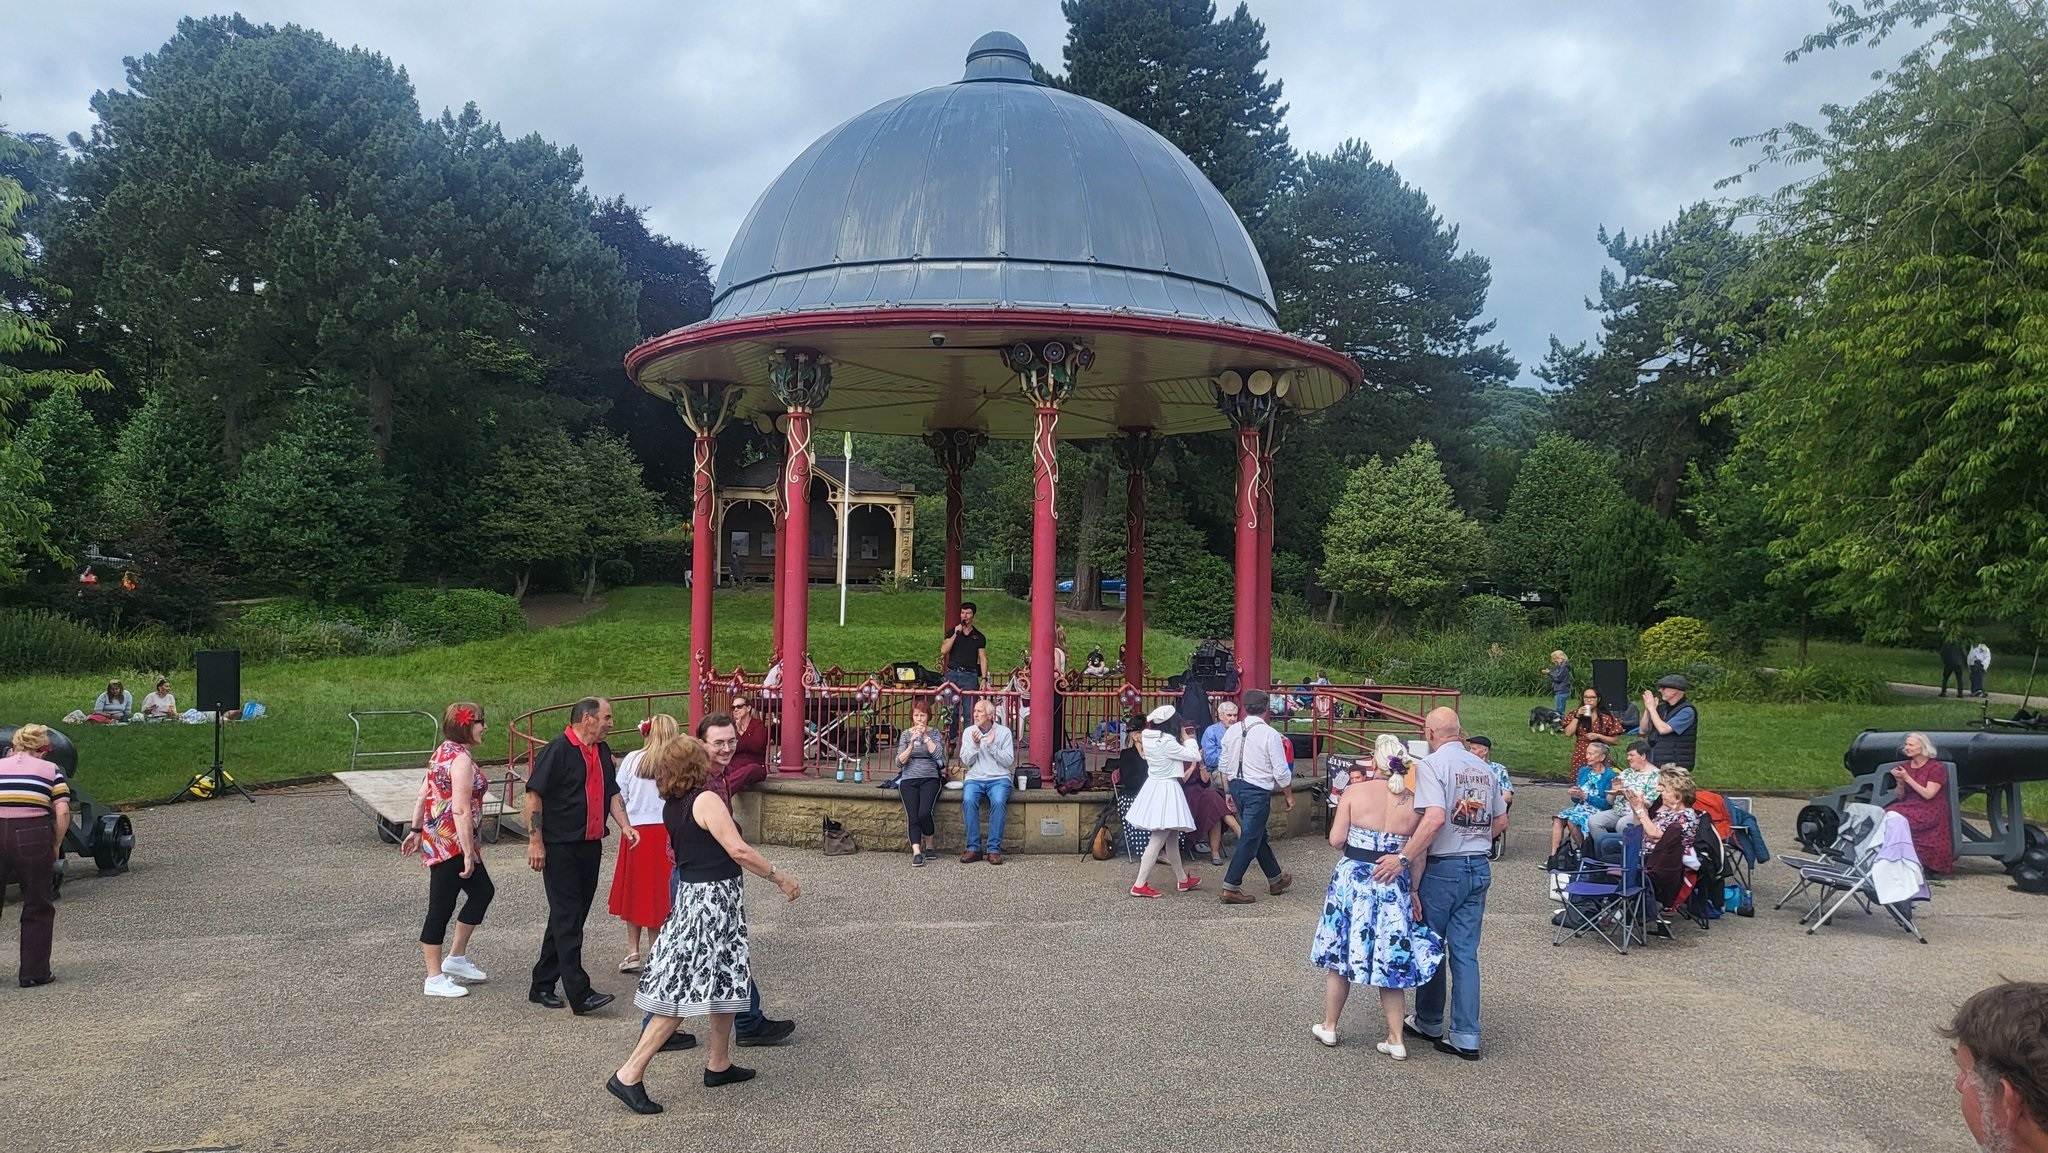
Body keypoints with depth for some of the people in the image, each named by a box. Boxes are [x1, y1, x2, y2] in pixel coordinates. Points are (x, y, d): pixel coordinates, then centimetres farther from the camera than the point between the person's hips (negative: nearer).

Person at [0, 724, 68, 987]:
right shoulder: (50, 770, 9)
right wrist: (56, 846, 7)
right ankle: (34, 972, 15)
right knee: (37, 908, 12)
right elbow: (63, 812, -3)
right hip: (32, 836, -2)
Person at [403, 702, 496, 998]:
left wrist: (417, 831, 22)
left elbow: (422, 796, 15)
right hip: (451, 843, -10)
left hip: (435, 838, 10)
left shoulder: (444, 752, 10)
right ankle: (435, 979, 9)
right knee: (441, 908, 0)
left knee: (482, 892, 19)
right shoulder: (461, 759, -19)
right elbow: (461, 811, -23)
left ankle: (457, 958, 27)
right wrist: (468, 853, -22)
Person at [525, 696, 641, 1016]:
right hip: (560, 848, -8)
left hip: (591, 846, 8)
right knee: (567, 919, -7)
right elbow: (534, 795, -14)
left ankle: (542, 986, 23)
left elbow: (611, 792, 20)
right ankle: (579, 994, -8)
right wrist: (536, 842, -17)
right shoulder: (557, 750, -13)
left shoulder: (602, 751, 12)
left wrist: (624, 825, 5)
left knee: (570, 917, 12)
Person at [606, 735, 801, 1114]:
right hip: (714, 900, -9)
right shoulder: (706, 800, -17)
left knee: (728, 979, 19)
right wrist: (780, 877, -17)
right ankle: (629, 1075, -6)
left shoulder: (671, 807, 7)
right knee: (684, 994, -6)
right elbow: (738, 849, -24)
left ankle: (719, 1064, 28)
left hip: (692, 894, 9)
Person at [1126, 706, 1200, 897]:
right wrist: (1189, 740, -1)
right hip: (1166, 789, -10)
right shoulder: (1166, 742, -21)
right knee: (1158, 839, -7)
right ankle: (1140, 885, -9)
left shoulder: (1148, 738, 4)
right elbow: (1194, 756, -15)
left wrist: (1183, 740, 8)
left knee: (1172, 836, 20)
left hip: (1153, 786, 10)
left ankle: (1182, 879, 32)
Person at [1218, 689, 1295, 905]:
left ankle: (1275, 880, 35)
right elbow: (1281, 772, -11)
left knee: (1258, 835, 20)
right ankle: (1230, 888, -2)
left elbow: (1224, 765, 10)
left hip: (1237, 786, 7)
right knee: (1249, 839, -1)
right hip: (1258, 790, -7)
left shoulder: (1232, 731, 3)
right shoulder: (1270, 734, -14)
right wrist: (1289, 796, 3)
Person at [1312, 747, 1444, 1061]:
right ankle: (1396, 1040, 14)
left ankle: (1329, 1027, 24)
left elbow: (1336, 840, -9)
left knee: (1340, 954, 12)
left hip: (1353, 879, -2)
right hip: (1395, 887, 2)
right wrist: (1413, 891, 10)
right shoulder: (1414, 803, -1)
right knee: (1391, 960, 11)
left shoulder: (1354, 792, -8)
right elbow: (1418, 858, 0)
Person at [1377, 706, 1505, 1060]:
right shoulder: (1484, 768, 7)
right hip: (1478, 868, 6)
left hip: (1443, 868, -5)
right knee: (1466, 952, 7)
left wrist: (1402, 857, -26)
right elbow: (1501, 822, 14)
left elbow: (1435, 818, -26)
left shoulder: (1431, 764, -13)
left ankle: (1430, 1024, 25)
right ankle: (1465, 1037, 6)